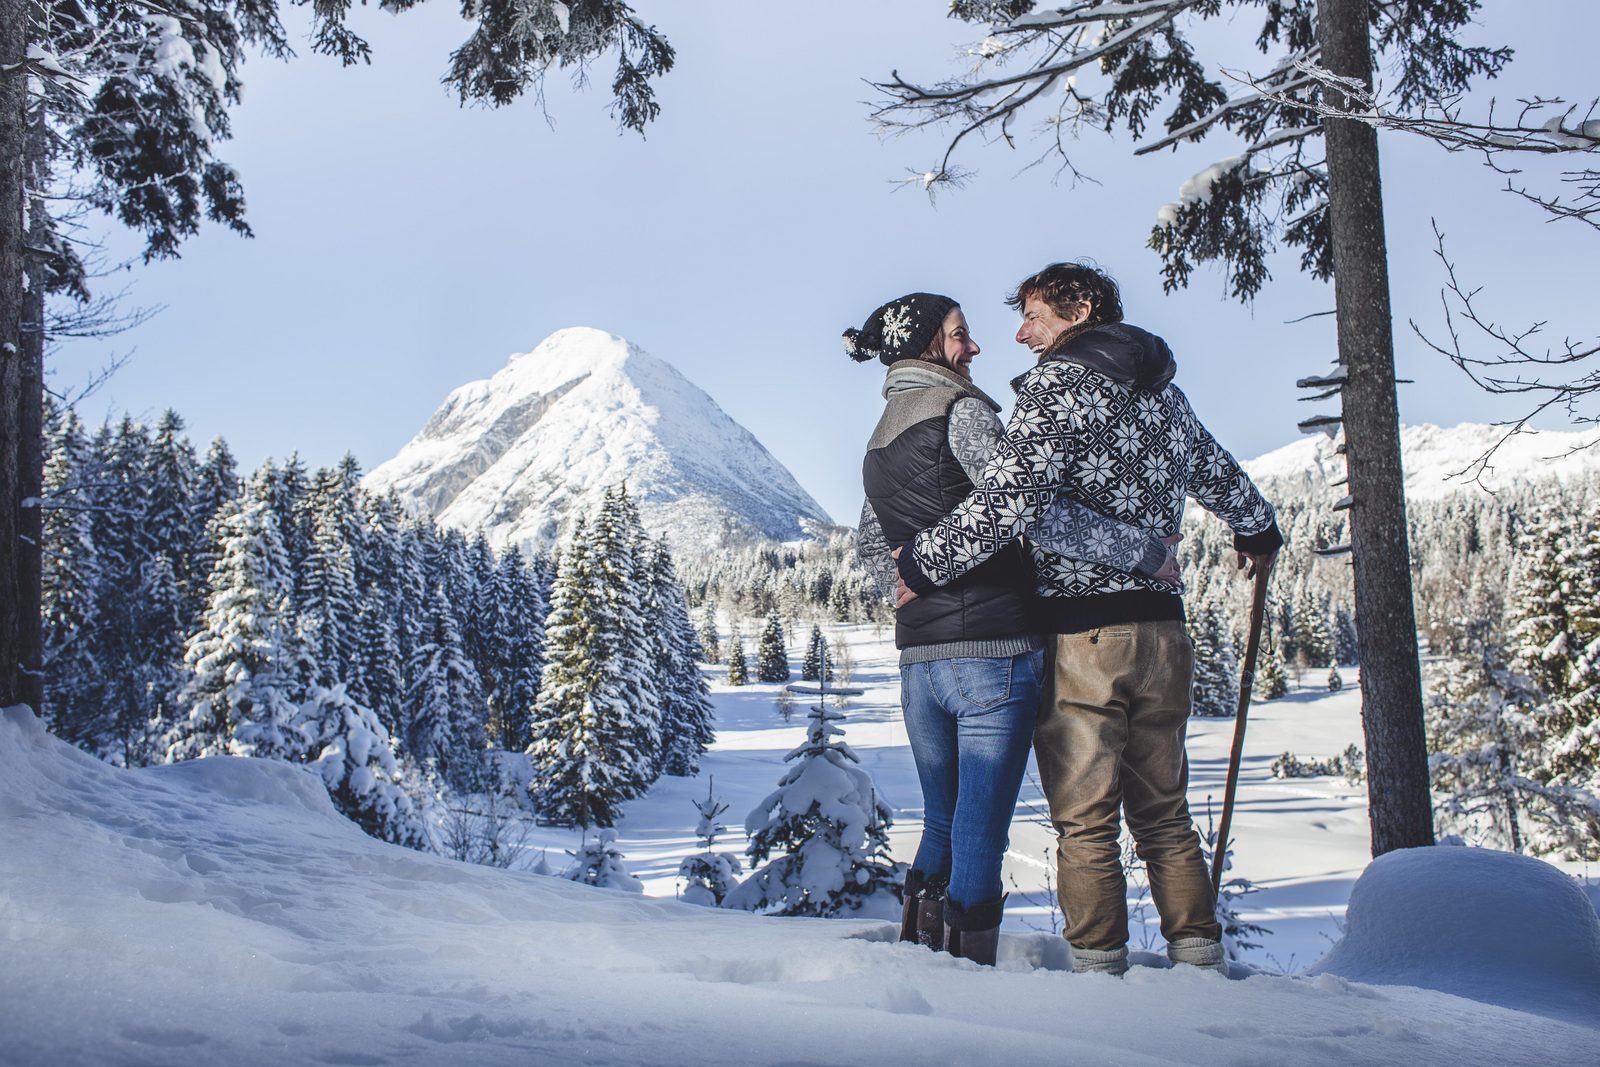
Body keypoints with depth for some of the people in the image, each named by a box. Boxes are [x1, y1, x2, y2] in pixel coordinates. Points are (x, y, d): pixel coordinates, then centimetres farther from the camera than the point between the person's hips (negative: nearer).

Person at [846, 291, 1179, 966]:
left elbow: (874, 548, 24)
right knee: (980, 833, -1)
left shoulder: (879, 441, 16)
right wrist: (1143, 551, -16)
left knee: (941, 825, 18)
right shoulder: (961, 412, -8)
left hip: (918, 654, 8)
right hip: (991, 650, -7)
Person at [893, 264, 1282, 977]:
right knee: (1164, 816, 14)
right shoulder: (1165, 392, 14)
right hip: (1162, 630, 7)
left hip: (1078, 632, -7)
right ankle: (1200, 960, 18)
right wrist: (1257, 530, 52)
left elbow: (1007, 499, -20)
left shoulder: (1060, 381, -7)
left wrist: (923, 565, -9)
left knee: (1084, 823, 0)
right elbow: (1219, 475, 31)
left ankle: (1100, 970, 2)